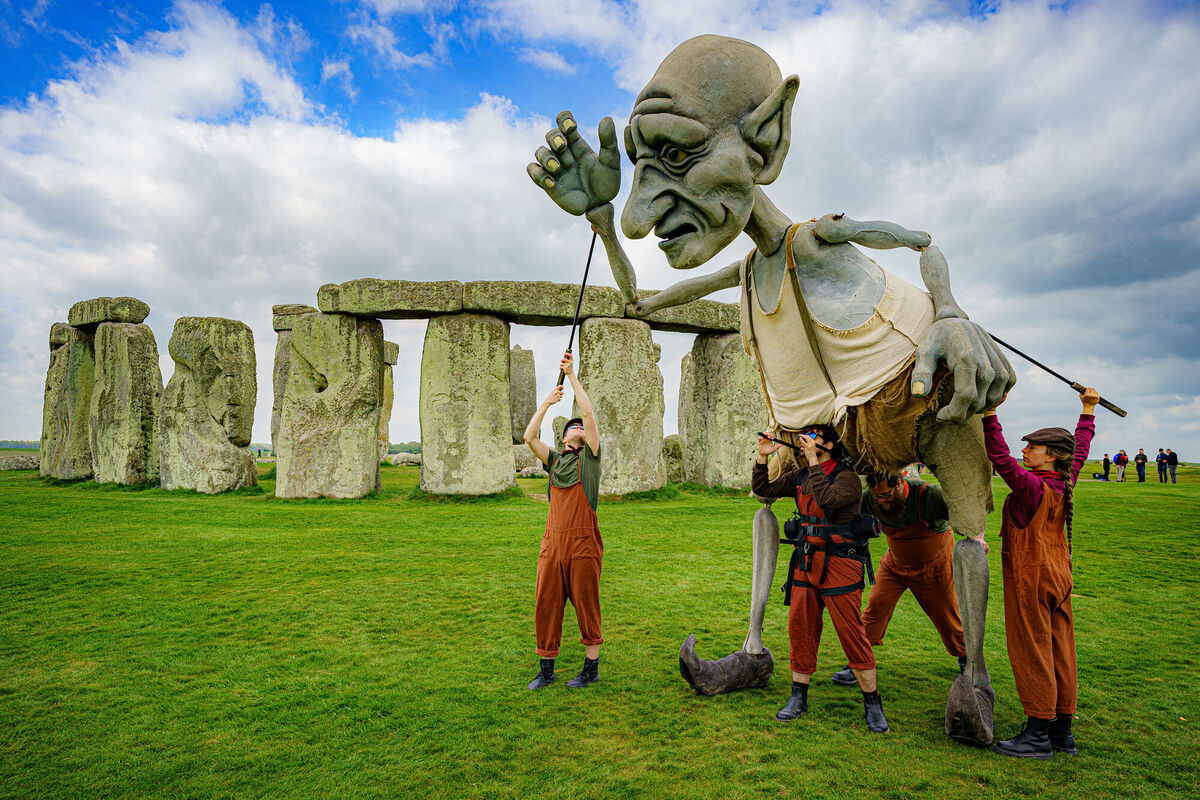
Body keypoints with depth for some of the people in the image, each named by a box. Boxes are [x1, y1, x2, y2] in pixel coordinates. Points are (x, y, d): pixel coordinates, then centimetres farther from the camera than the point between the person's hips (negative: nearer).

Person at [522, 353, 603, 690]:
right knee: (545, 604, 7)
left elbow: (588, 412, -5)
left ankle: (591, 668, 16)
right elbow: (529, 437, 3)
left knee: (586, 605, 3)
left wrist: (572, 375, -3)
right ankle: (546, 668, 20)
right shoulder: (554, 459, 16)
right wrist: (548, 402, 5)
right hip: (552, 540, 4)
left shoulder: (590, 456, 5)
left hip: (583, 542, -4)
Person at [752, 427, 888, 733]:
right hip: (806, 560, 6)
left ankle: (872, 703, 14)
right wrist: (762, 458, -1)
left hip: (839, 564, -6)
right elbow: (762, 489, 12)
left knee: (852, 633, -2)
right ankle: (798, 697, 22)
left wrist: (813, 461, -24)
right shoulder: (800, 476, 10)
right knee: (799, 628, 9)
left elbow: (827, 499, -28)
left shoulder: (847, 477, -10)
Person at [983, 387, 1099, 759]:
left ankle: (1038, 734, 7)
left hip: (1031, 577, -9)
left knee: (1032, 653, -1)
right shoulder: (1064, 483, 4)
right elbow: (1081, 448, 19)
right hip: (1058, 575, 9)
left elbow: (999, 457, -27)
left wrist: (990, 414, -28)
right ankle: (1062, 731, 22)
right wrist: (1088, 409, 28)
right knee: (1059, 652, 13)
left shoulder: (1030, 486, -19)